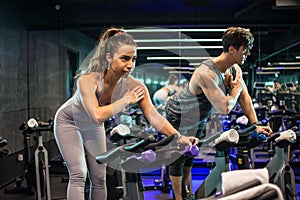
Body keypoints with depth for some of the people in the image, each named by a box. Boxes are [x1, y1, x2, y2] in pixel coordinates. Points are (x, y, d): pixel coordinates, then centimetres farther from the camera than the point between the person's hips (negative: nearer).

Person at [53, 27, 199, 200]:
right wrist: (125, 101, -40)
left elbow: (154, 116, -34)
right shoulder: (88, 80, -37)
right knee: (78, 175, -12)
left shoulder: (134, 87, -26)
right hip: (68, 122, -4)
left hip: (93, 128, 4)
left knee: (99, 178, 5)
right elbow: (97, 116, -49)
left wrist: (179, 137, -47)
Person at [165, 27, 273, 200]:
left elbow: (244, 97, -5)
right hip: (179, 115, -8)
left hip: (199, 117, 8)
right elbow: (225, 107, -45)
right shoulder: (207, 73, -40)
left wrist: (255, 124, -12)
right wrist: (236, 88, -27)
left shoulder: (235, 69, -12)